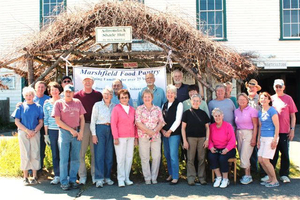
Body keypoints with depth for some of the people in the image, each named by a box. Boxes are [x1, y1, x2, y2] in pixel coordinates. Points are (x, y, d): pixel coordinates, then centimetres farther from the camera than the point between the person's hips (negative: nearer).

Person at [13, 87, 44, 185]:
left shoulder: (38, 107, 7)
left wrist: (34, 131, -10)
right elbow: (17, 122, 1)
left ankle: (34, 177, 9)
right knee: (25, 155, 1)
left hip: (35, 133, 1)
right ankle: (25, 177, 8)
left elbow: (41, 122, 6)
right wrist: (27, 131, -9)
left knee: (35, 154, 0)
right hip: (23, 133, 0)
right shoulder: (21, 107, 5)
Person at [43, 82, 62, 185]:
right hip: (52, 131, 2)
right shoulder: (47, 103, 8)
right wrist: (46, 134, 7)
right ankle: (57, 176, 13)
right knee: (55, 154, 6)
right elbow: (45, 120, 10)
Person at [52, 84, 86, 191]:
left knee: (75, 158, 6)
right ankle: (64, 182, 7)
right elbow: (58, 120, -3)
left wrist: (81, 131, -1)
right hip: (64, 133, -3)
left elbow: (82, 118, 12)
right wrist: (71, 130, -8)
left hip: (77, 133, 3)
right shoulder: (59, 103, 3)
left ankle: (73, 180, 17)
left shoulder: (77, 102, 12)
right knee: (64, 159, -1)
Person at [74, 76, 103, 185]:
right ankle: (82, 175, 10)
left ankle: (95, 175, 16)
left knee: (95, 151, 6)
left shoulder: (98, 95, 8)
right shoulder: (77, 95, 5)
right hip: (82, 125, -1)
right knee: (81, 152, 1)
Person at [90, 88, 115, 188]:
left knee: (109, 154, 4)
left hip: (111, 130, 3)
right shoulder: (97, 105, 4)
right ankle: (99, 178, -4)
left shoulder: (114, 106, 10)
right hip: (100, 128, -3)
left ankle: (107, 177, 14)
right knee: (99, 154, -6)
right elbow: (93, 120, 2)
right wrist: (94, 134, -4)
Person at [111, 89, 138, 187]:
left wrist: (135, 137, 11)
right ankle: (121, 179, 7)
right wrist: (115, 137, -9)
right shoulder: (116, 109, -1)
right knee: (121, 158, -1)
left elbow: (134, 124, 15)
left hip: (131, 137, 4)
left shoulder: (132, 109, 12)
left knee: (129, 157, 6)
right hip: (120, 137, -4)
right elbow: (113, 124, -4)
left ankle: (127, 178, 16)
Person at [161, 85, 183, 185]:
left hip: (174, 133, -6)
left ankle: (175, 177, 1)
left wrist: (169, 131, -10)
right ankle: (170, 174, 23)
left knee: (173, 156, -8)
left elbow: (178, 120, -10)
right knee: (167, 155, 10)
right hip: (165, 134, 6)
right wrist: (163, 130, -1)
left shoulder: (178, 104, -4)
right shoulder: (164, 105, 14)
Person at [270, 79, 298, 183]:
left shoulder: (288, 98, 1)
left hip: (284, 131, -2)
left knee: (285, 153, 4)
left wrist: (292, 129, -5)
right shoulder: (271, 98, 7)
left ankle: (284, 174, 14)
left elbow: (293, 116, 2)